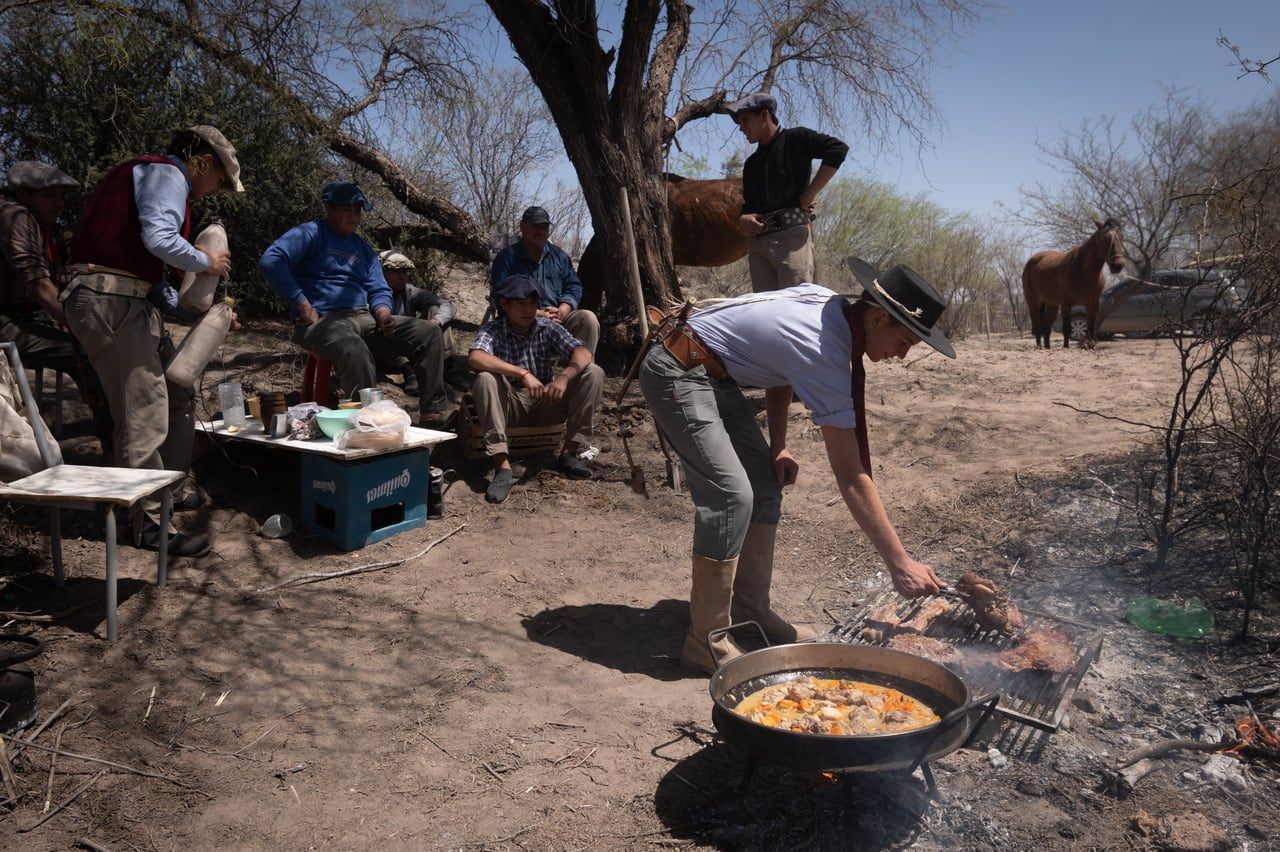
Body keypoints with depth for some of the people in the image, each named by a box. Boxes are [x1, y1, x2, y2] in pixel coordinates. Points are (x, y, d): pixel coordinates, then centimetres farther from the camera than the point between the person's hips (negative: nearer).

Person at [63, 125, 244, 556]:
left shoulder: (153, 174, 25)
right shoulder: (167, 173, -6)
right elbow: (159, 238, -23)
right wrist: (205, 261, -6)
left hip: (129, 300, 11)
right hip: (109, 299, -11)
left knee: (177, 396, 17)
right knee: (144, 411, -9)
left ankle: (170, 491, 28)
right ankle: (149, 524, -3)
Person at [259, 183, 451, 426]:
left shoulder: (363, 248, 24)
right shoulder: (310, 233, 1)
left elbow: (379, 290, 20)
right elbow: (270, 261, -14)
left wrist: (383, 313, -5)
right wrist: (303, 306, -17)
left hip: (363, 318, 7)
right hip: (321, 321, -7)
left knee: (429, 332, -9)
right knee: (354, 350, -42)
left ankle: (434, 414, -13)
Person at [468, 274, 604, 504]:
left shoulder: (548, 327, -2)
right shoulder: (493, 329, -11)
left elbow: (582, 352, -17)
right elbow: (475, 358, -33)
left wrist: (565, 376, -39)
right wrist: (522, 374, -42)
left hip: (547, 403, 3)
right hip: (510, 406, -2)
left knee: (594, 373, -16)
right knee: (485, 380, -33)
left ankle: (569, 453, -13)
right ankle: (502, 466, -36)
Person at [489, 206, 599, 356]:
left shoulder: (558, 255, 18)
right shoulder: (507, 257, 2)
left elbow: (573, 286, 15)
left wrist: (562, 311, -8)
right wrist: (537, 314, -16)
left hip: (559, 318, 4)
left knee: (588, 318, -24)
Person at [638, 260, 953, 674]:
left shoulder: (827, 300, 0)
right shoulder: (825, 355, -26)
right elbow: (851, 478, -24)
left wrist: (778, 445, 6)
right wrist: (899, 562, -19)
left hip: (714, 375, 10)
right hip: (677, 372, -10)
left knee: (766, 481, 8)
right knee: (731, 494, -20)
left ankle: (750, 611, 17)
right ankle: (706, 642, -11)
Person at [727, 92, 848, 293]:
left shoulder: (794, 139, 8)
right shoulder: (751, 163, 27)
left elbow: (838, 149, -6)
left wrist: (809, 195, -9)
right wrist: (743, 220, 4)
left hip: (792, 235, -6)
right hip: (758, 242, 7)